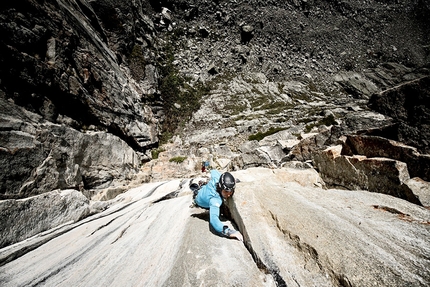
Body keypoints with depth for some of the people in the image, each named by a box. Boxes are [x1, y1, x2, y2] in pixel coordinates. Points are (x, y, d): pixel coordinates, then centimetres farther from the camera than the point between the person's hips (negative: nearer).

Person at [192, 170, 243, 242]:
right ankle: (195, 188, 39)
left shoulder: (216, 178, -41)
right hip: (199, 201, -3)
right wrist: (228, 231, -83)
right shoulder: (215, 199, -57)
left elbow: (213, 171, -16)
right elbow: (213, 219, -71)